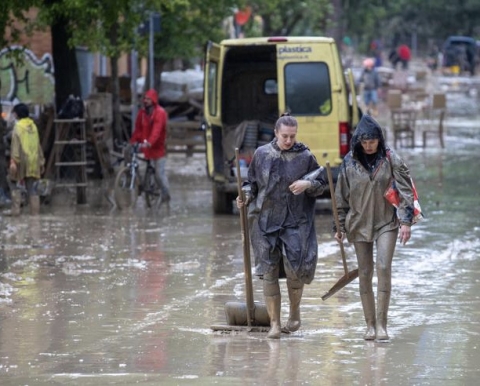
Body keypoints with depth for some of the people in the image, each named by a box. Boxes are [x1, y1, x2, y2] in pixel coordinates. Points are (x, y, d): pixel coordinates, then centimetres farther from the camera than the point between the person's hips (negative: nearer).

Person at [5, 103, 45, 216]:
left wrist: (13, 161, -17)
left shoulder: (18, 126, -7)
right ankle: (35, 211, 5)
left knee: (15, 183, 2)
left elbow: (16, 144, -14)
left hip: (22, 159, -6)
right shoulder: (33, 126, 13)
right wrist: (41, 160, 20)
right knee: (31, 186, 9)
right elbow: (38, 145, 15)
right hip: (33, 160, 6)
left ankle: (15, 209, -7)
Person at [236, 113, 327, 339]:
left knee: (294, 269, -9)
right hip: (266, 221, 1)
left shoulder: (305, 157, 1)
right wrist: (246, 196, -6)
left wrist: (308, 184, -12)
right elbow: (252, 182, 14)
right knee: (269, 272, 0)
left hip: (296, 223, -1)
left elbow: (322, 183, 8)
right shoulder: (262, 154, 5)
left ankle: (294, 312, 19)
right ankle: (274, 323, 8)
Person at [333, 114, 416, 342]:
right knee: (365, 274, 4)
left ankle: (382, 324, -12)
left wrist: (406, 221, -10)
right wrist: (339, 226, 7)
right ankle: (370, 325, 12)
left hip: (386, 223, -2)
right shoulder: (349, 162, 0)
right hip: (359, 224, 2)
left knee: (384, 268, -16)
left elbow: (405, 190, -4)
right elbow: (341, 196, 7)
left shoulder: (390, 159, -4)